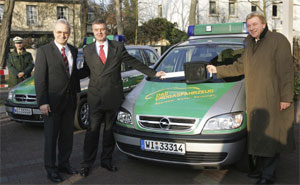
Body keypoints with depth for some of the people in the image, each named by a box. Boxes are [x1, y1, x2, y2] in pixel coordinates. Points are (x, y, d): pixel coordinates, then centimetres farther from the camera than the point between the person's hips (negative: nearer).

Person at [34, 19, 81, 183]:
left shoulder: (73, 51, 8)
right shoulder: (44, 51, -10)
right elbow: (39, 78, -12)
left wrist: (77, 92, 15)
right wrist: (42, 102, -16)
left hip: (69, 100, 5)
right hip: (53, 101, -5)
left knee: (67, 135, 14)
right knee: (51, 137, 6)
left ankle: (64, 163, 30)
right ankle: (51, 168, 19)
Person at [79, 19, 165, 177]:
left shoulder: (118, 47, 7)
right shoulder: (87, 50, 9)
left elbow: (134, 63, 11)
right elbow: (86, 71, 14)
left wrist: (153, 73, 12)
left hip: (113, 96, 1)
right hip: (95, 97, -1)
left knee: (109, 129, 10)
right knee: (93, 130, 0)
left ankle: (106, 160, 23)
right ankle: (87, 163, 10)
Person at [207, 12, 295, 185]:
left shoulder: (278, 40, -7)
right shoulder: (251, 45, 17)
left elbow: (286, 71, -13)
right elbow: (239, 67, 24)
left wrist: (286, 97, -17)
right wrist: (218, 70, 18)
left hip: (273, 99, -7)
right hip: (254, 100, 7)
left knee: (270, 137, -3)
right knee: (258, 136, 12)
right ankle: (263, 169, 24)